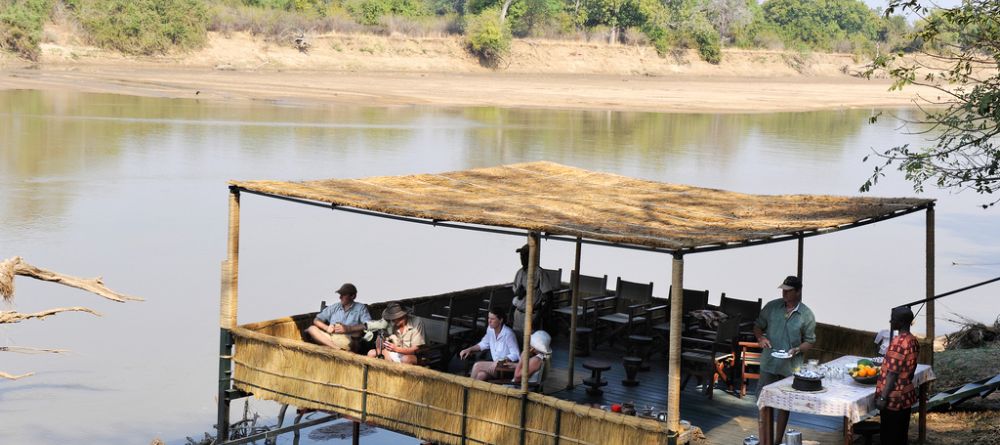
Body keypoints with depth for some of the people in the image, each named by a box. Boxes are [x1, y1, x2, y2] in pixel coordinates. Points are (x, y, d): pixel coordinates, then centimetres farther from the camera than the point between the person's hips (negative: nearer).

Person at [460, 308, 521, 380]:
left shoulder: (508, 333, -19)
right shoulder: (490, 329, 4)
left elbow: (516, 355, -21)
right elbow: (484, 344, 23)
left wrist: (502, 361, -34)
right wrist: (469, 350, 9)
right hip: (496, 364, 6)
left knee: (477, 366, -21)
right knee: (481, 375, -26)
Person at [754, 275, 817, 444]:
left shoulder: (807, 315, -4)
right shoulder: (772, 307, -1)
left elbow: (809, 341, 2)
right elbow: (757, 326, 9)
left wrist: (797, 350, -17)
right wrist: (760, 337, -12)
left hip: (791, 367, 0)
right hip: (769, 364, 0)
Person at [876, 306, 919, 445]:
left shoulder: (898, 342, -22)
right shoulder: (913, 341, 5)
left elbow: (893, 373, -22)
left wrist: (883, 397, -19)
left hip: (894, 397, -9)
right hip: (906, 394, 9)